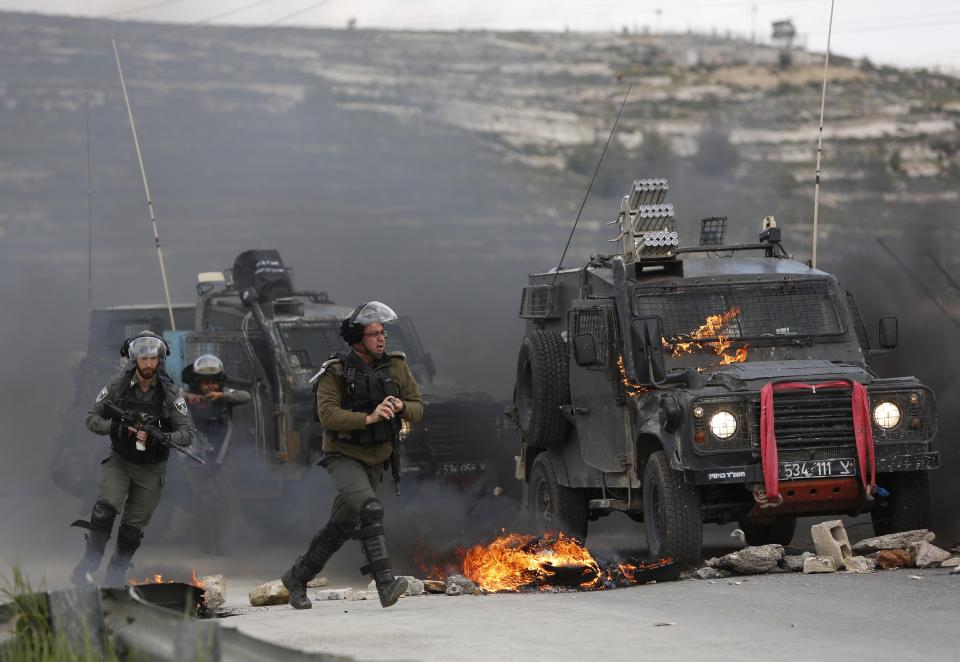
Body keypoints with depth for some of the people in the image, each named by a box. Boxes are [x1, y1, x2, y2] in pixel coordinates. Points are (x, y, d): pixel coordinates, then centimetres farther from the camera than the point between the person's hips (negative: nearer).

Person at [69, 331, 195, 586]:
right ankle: (87, 566, -12)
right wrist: (114, 426, -21)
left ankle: (114, 579, 24)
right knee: (105, 510, -25)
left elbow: (187, 433, -12)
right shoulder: (117, 386, -8)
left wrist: (160, 437, -30)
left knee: (132, 531, 5)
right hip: (119, 461, 0)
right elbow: (92, 419, -1)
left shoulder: (170, 392, -11)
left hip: (151, 469, 0)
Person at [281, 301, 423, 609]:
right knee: (369, 510, -30)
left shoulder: (396, 367, -3)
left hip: (375, 461, 6)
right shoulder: (335, 373, -15)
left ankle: (297, 578, 34)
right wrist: (368, 418, -38)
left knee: (341, 527, 15)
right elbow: (328, 415, -27)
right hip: (344, 457, -6)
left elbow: (417, 409, -1)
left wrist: (400, 406, -24)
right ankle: (385, 583, -36)